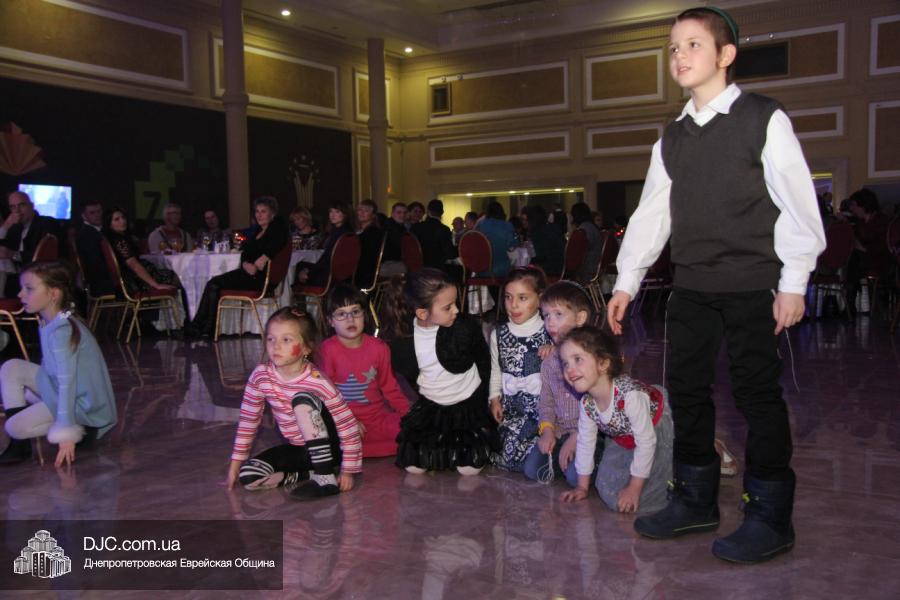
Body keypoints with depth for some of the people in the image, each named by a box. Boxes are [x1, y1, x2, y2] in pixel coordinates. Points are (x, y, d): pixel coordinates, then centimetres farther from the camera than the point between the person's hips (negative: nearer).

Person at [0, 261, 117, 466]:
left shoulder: (61, 330, -26)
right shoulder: (49, 323, 2)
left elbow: (67, 383, -29)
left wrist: (67, 434, -30)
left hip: (82, 401, -9)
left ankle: (81, 431, -2)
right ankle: (19, 442, 4)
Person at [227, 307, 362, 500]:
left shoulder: (317, 382, -22)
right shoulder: (261, 376, -10)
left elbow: (348, 425, -19)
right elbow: (248, 420, 3)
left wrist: (348, 470, -18)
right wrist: (236, 464, 4)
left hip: (326, 448, -5)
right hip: (296, 449, 5)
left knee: (303, 399, -31)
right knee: (248, 477, -17)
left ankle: (326, 478, -28)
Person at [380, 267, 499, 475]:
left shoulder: (466, 326, -20)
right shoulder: (402, 337, -16)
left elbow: (483, 360, -1)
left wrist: (479, 396, 2)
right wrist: (424, 393, 5)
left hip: (468, 403, -2)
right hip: (430, 406, 2)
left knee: (470, 466, -14)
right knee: (413, 465, -7)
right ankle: (441, 443, 24)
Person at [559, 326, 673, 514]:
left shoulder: (631, 395, -37)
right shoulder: (587, 403, -15)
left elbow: (646, 442, -30)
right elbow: (585, 442, 0)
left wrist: (634, 488, -24)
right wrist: (582, 486, 4)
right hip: (625, 441, 7)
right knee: (607, 490, -2)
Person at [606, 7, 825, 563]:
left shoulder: (765, 120, -3)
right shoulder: (672, 138, 12)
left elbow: (798, 205, -6)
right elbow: (651, 213, 14)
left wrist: (794, 281, -10)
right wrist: (627, 282, 10)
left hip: (753, 286, -5)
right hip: (692, 286, 6)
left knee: (758, 393, -1)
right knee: (687, 390, 8)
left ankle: (770, 517, 12)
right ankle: (695, 501, 23)